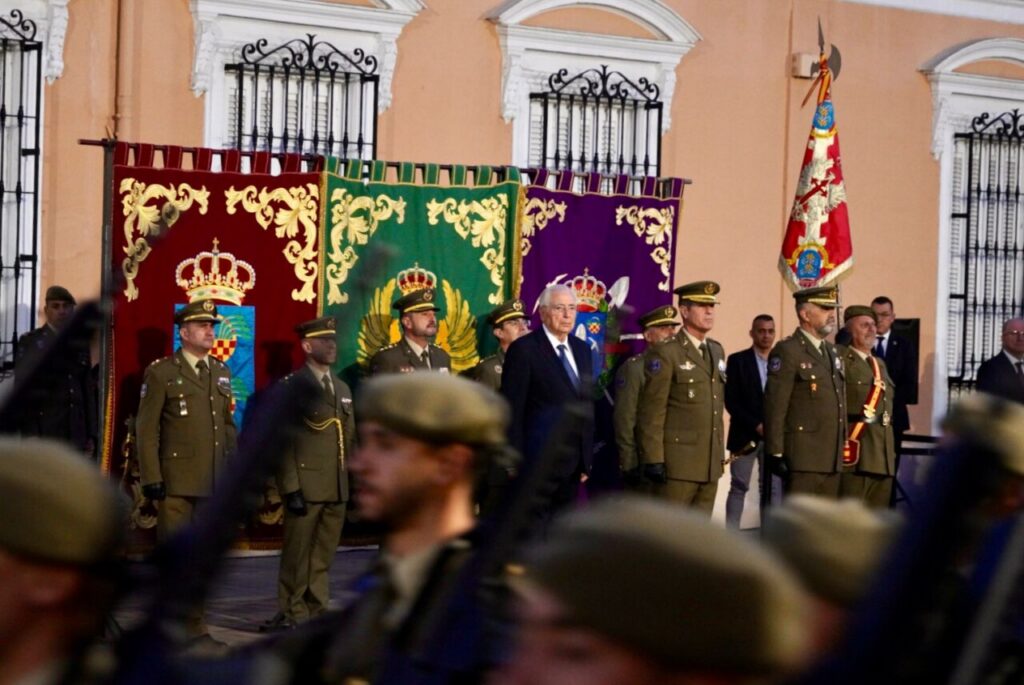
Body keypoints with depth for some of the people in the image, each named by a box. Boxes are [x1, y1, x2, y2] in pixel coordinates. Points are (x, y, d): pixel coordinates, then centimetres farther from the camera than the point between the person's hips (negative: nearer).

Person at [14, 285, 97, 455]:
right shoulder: (30, 342, 1)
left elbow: (89, 391, 15)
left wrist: (91, 435, 10)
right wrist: (31, 437, -12)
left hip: (76, 437, 4)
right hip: (44, 435, -4)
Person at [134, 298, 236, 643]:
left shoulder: (221, 372, 15)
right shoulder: (161, 372, -2)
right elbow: (146, 430, -5)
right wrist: (151, 479, -11)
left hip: (214, 483, 5)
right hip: (177, 482, -5)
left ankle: (194, 625, 15)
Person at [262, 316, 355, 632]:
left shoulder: (342, 388, 18)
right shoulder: (291, 387, -4)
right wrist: (291, 488, -15)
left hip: (337, 488, 6)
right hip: (306, 485, -6)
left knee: (323, 556, 10)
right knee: (297, 554, -1)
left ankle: (316, 611, 17)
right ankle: (292, 614, 7)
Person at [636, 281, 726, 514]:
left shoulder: (717, 352, 16)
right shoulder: (665, 353, -8)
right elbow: (651, 412, -11)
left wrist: (720, 452, 18)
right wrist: (653, 460, -15)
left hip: (710, 463, 7)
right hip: (677, 464, -7)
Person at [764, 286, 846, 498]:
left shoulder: (832, 352, 17)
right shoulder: (787, 351, -8)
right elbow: (774, 407, -12)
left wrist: (843, 448, 17)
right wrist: (775, 454, -16)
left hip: (831, 460, 8)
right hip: (803, 457, -8)